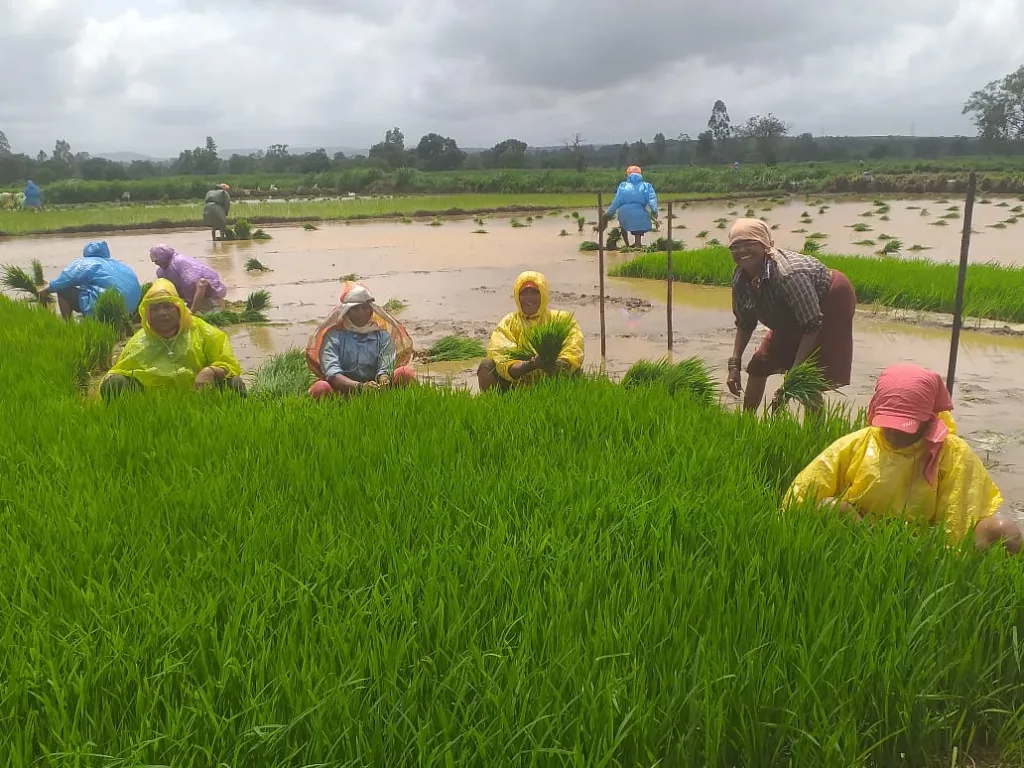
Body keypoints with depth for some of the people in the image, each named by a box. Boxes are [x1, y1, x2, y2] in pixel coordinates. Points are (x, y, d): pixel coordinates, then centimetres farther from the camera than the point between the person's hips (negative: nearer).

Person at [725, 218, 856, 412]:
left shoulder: (788, 274, -39)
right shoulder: (740, 279, -16)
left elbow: (812, 326, -33)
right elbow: (744, 323, -2)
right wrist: (734, 363, -9)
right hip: (791, 318, 8)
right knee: (758, 366, 8)